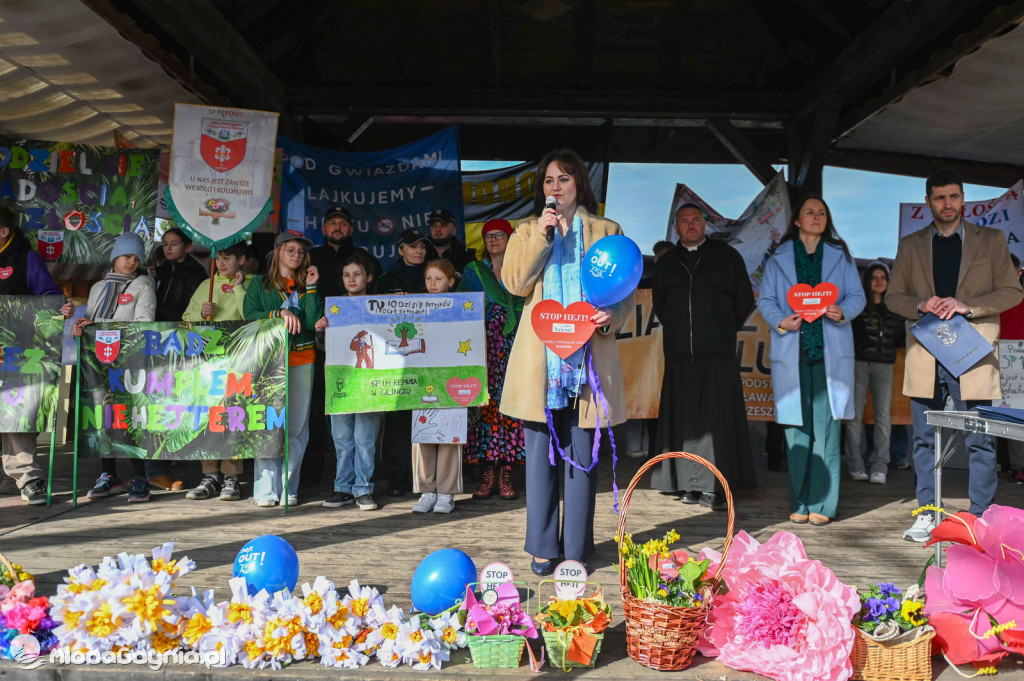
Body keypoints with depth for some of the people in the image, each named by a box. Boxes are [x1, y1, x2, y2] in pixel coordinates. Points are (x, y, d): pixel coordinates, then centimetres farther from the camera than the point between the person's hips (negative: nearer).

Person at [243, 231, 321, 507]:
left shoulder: (307, 286, 16)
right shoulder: (259, 284, 14)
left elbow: (313, 322, 1)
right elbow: (249, 315, -1)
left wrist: (310, 288, -1)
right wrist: (279, 313, -12)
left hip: (301, 360, 2)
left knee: (296, 427, -2)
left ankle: (288, 489, 3)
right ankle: (266, 489, -2)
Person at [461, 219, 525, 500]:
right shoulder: (473, 270, 13)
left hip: (514, 346, 0)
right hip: (483, 346, 0)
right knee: (485, 401, -7)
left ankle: (505, 475, -1)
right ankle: (487, 474, -3)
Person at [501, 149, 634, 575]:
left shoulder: (607, 231, 11)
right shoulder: (527, 231, 15)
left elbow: (626, 291, 8)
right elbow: (515, 283, -1)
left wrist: (612, 316, -12)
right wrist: (542, 236, -7)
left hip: (588, 356, -1)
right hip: (540, 358, 1)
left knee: (582, 455, 2)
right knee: (540, 452, 3)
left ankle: (576, 550, 12)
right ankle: (543, 546, 13)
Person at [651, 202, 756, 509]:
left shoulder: (726, 256, 9)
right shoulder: (666, 263, 16)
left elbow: (745, 300, 12)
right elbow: (659, 303, 25)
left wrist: (723, 331, 13)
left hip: (718, 356, -2)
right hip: (679, 355, 3)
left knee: (717, 419, -8)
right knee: (684, 420, 1)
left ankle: (715, 487, -5)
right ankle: (691, 485, 7)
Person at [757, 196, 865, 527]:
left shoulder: (840, 256, 14)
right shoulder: (779, 259, 13)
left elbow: (857, 296, 8)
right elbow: (765, 299, 8)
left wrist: (842, 312, -14)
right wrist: (780, 321, -11)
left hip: (831, 351, 0)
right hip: (791, 351, 0)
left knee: (826, 426, -5)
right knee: (796, 428, 0)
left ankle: (822, 504, -1)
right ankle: (799, 503, 6)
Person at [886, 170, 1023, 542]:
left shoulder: (991, 240, 8)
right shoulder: (910, 245, 13)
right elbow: (892, 296, 11)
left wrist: (967, 306, -13)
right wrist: (921, 305, -11)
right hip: (925, 356, 2)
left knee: (979, 441, -1)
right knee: (924, 439, 6)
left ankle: (981, 518, 9)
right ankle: (927, 514, 15)